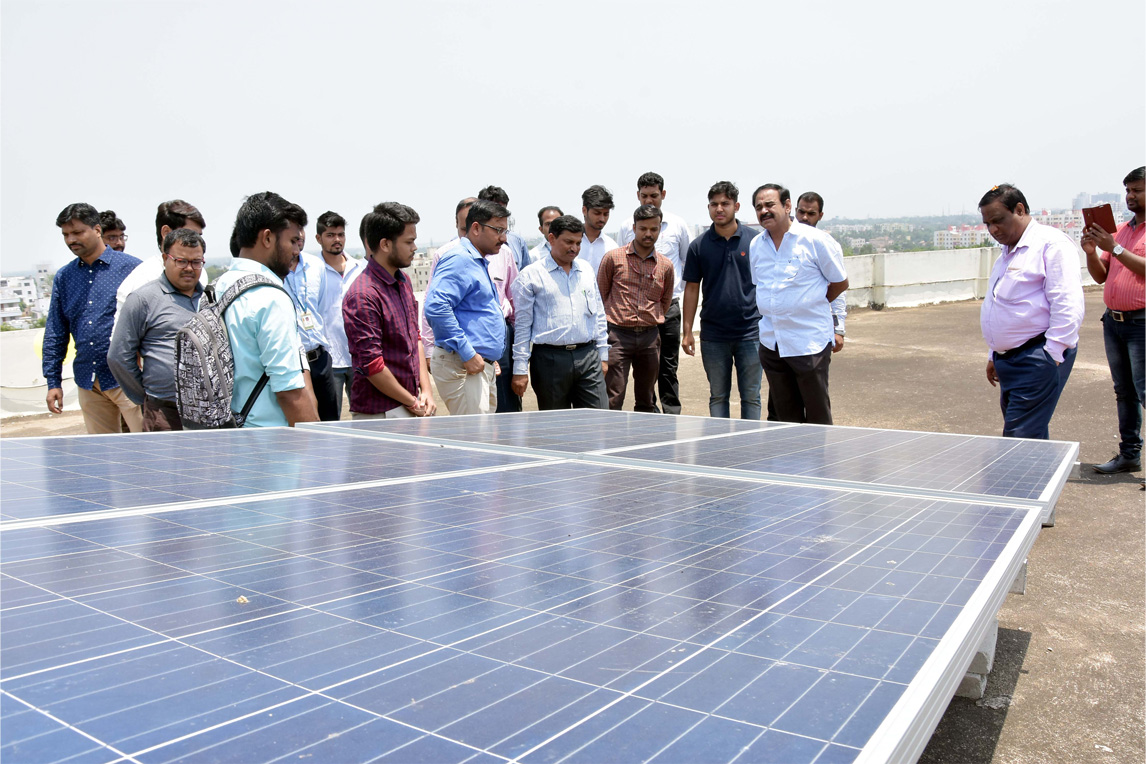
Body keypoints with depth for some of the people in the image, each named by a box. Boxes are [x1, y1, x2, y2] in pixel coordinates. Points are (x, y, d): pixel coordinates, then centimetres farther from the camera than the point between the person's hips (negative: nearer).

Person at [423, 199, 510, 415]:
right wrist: (467, 354, -23)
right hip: (461, 365, -10)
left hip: (480, 366, 10)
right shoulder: (459, 259, -12)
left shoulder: (478, 262, 21)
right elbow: (435, 307, -26)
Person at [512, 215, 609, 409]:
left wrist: (603, 355, 15)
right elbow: (522, 324, -1)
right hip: (550, 359, -4)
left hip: (588, 357, 4)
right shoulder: (531, 275, -1)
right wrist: (520, 369, -5)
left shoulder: (586, 271, 14)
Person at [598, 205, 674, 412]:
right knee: (612, 401, -7)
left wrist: (651, 321, 13)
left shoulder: (665, 266, 7)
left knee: (647, 402, 12)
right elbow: (600, 295, 8)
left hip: (650, 337, 3)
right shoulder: (613, 258, -1)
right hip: (618, 335, -3)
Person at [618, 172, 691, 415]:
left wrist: (683, 287, 8)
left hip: (669, 306, -1)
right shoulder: (626, 226, 7)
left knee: (669, 366, 2)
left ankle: (672, 414, 8)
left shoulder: (677, 224, 6)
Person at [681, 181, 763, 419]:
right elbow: (692, 288, 7)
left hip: (750, 333, -1)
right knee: (718, 396, 9)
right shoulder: (698, 246, 3)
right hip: (713, 335, 1)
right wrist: (687, 331, 3)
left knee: (751, 396, 4)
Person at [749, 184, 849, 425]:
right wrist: (774, 310, 11)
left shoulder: (815, 240, -6)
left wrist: (811, 306, 7)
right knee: (785, 415, 11)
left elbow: (840, 283, 3)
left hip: (809, 342, -5)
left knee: (818, 415, -1)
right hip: (771, 342, 5)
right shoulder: (755, 246, 9)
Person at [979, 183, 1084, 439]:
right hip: (1009, 360, 9)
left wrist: (1051, 356, -20)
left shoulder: (1051, 243, -9)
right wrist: (995, 355, 25)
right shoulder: (1007, 254, 21)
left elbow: (1068, 306, -17)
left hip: (1037, 361, -9)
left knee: (1020, 440, -12)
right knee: (1033, 437, 11)